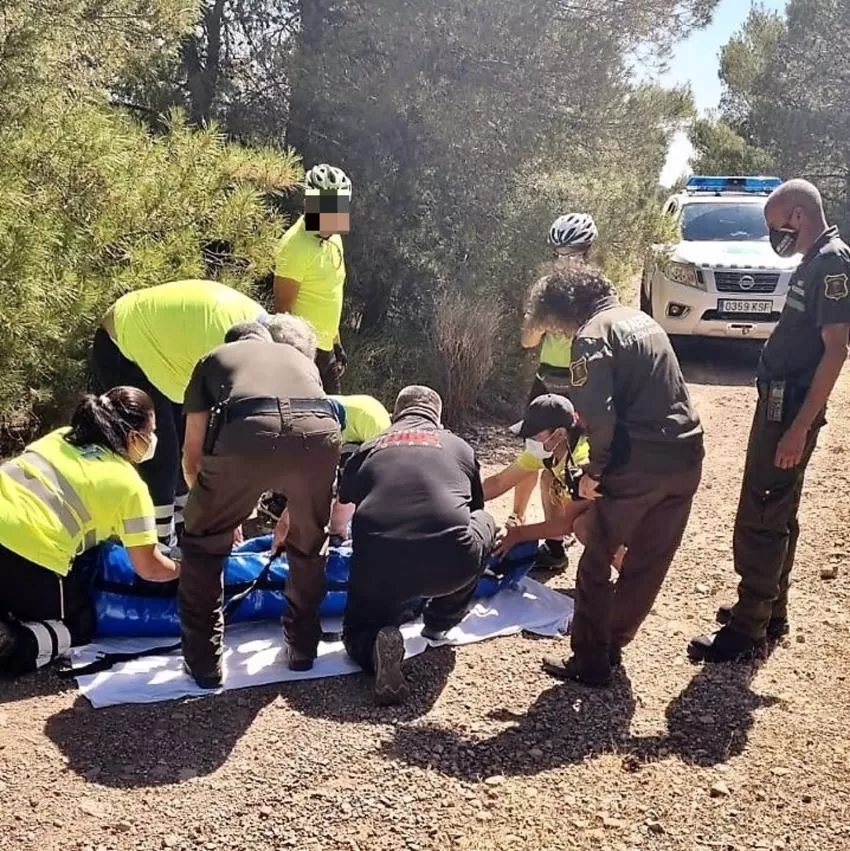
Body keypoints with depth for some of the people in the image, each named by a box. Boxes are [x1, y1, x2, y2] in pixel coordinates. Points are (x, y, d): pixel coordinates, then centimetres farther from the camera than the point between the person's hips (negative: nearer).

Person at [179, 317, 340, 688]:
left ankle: (205, 663, 26)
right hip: (319, 434, 3)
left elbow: (192, 456, 33)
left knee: (204, 544, 23)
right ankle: (302, 648, 39)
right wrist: (290, 513, 59)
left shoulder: (213, 359, 35)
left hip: (246, 435, -2)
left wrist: (219, 510, 49)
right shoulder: (302, 359, 41)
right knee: (308, 544, 30)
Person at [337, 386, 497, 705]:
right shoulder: (460, 446, 24)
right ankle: (441, 622, 32)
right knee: (483, 524, 32)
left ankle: (375, 645, -5)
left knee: (358, 631, 30)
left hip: (379, 566, 1)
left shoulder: (369, 448, 24)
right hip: (451, 562, 0)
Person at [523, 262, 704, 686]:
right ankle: (611, 645, 32)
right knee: (648, 564, 17)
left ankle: (590, 663, 17)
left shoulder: (592, 336, -8)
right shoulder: (642, 319, 18)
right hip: (685, 457, 8)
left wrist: (594, 470, -7)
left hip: (638, 465, -8)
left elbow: (600, 414, -19)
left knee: (596, 565, 9)